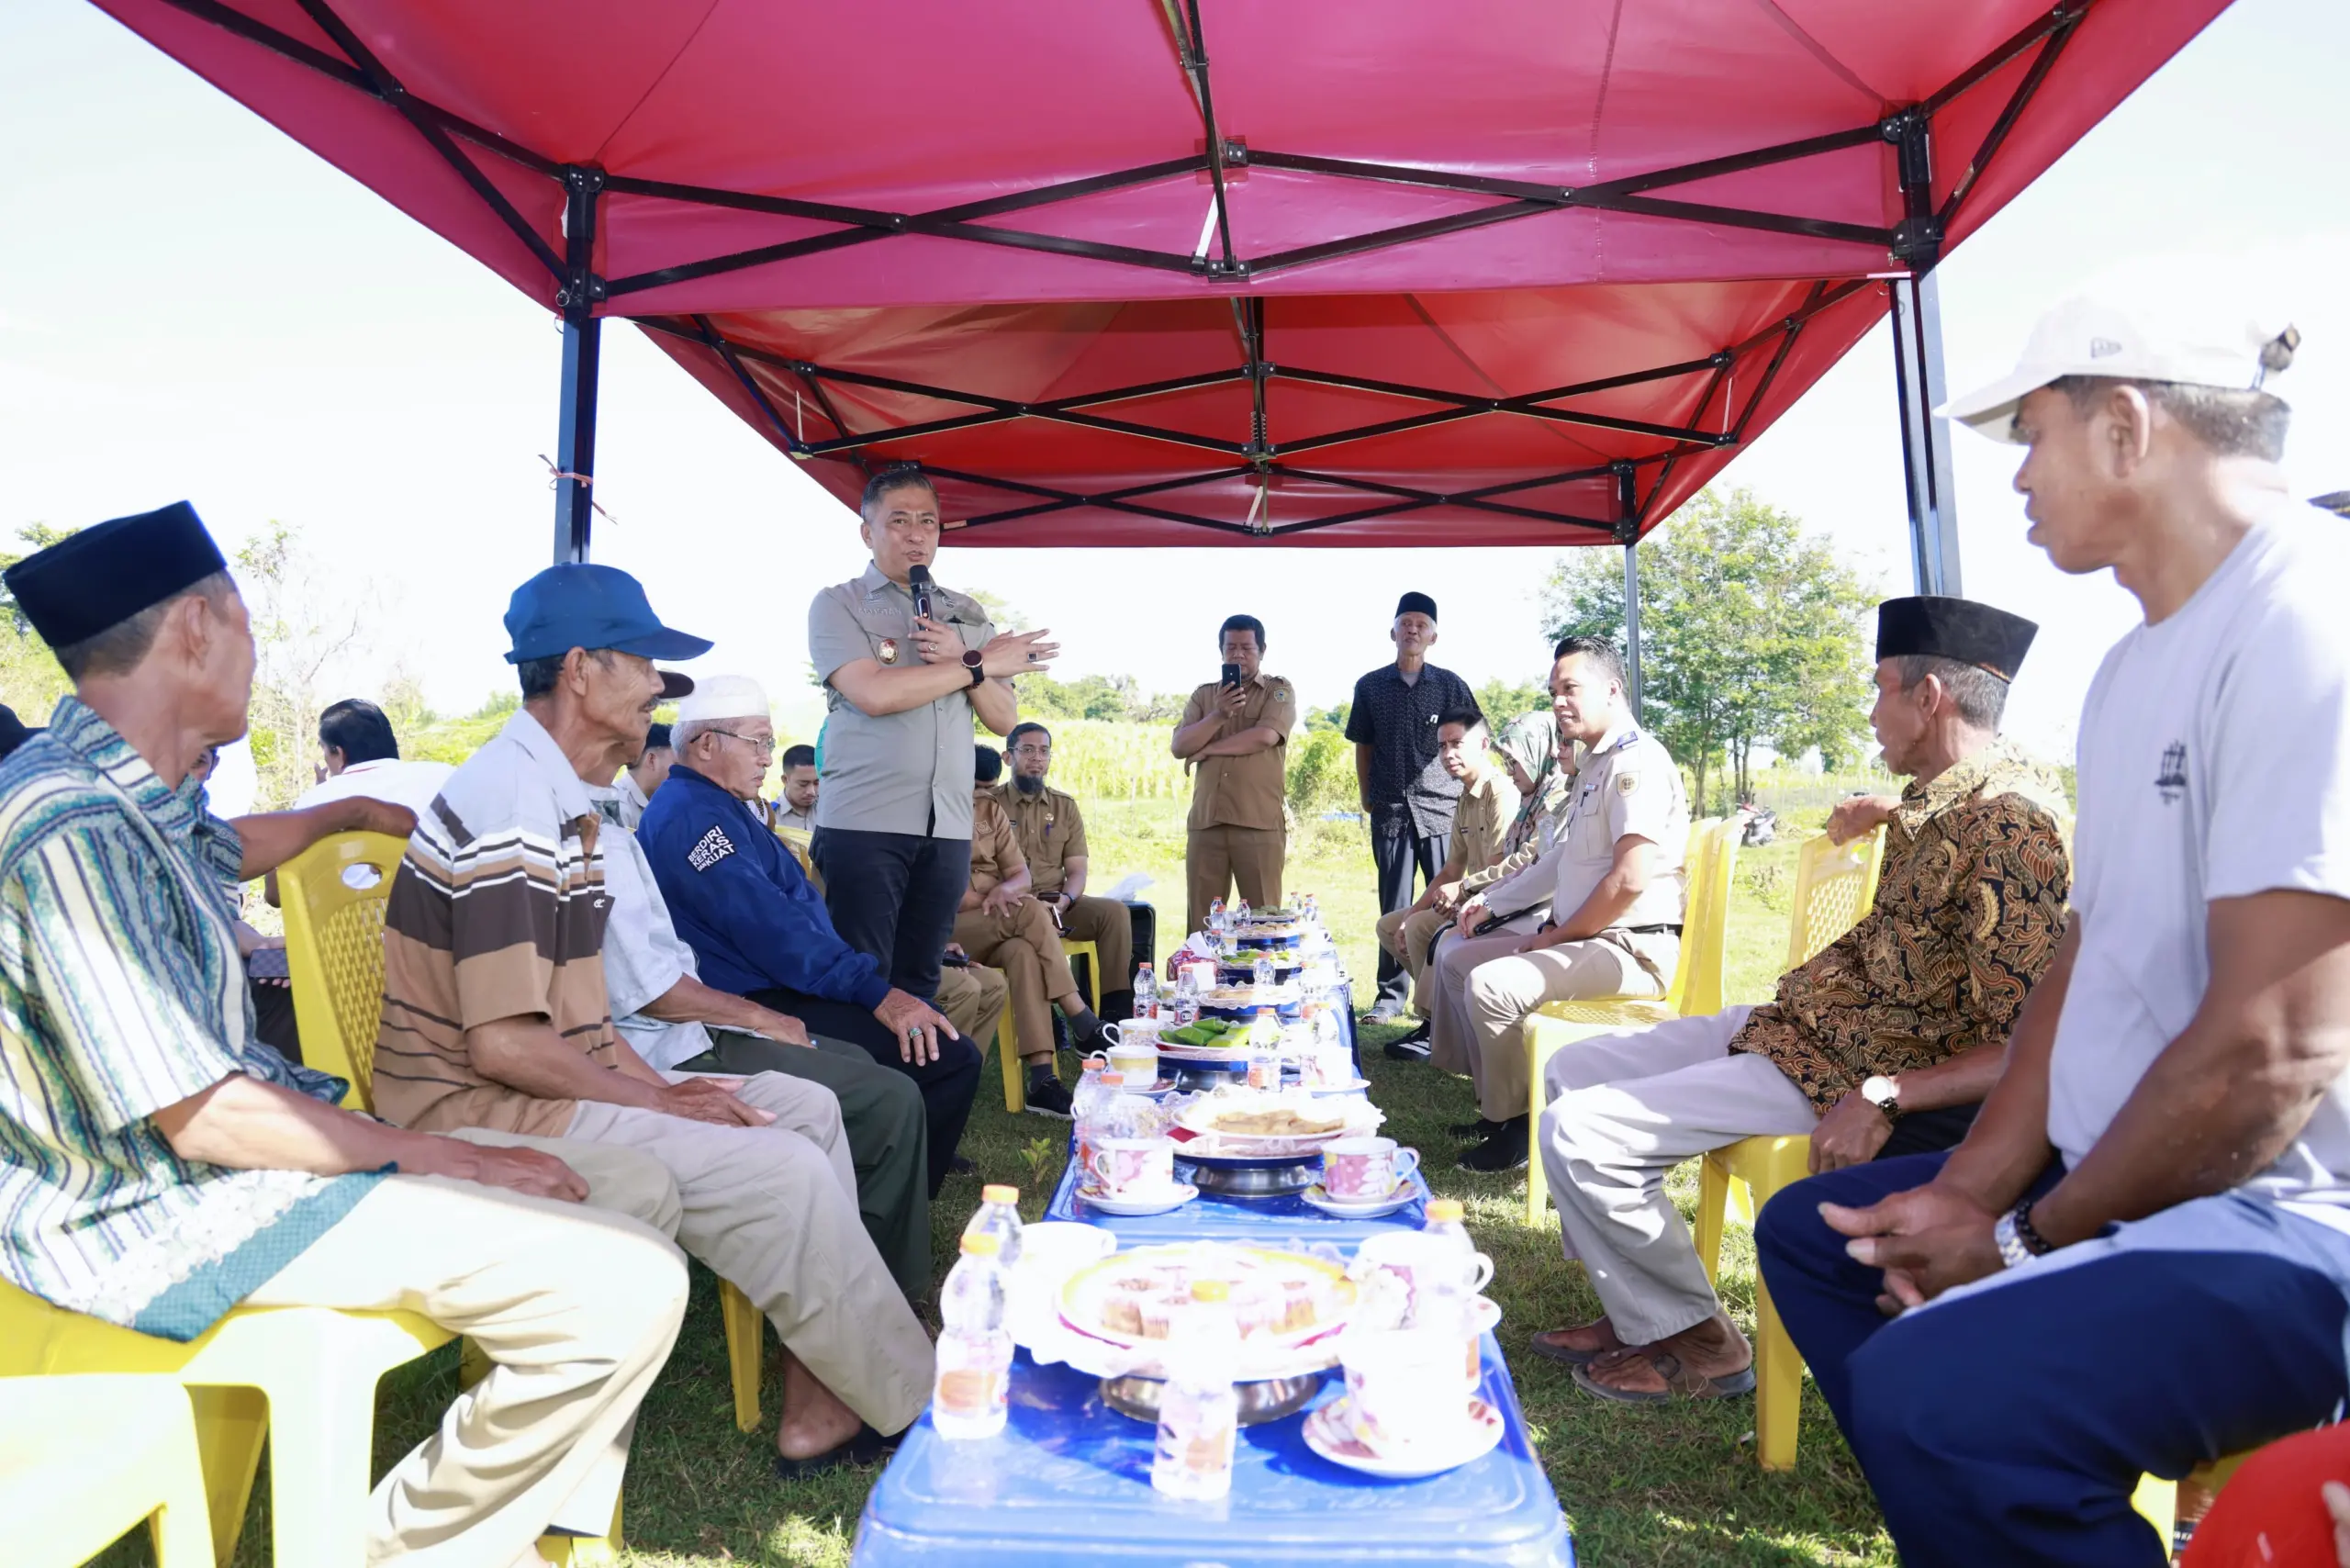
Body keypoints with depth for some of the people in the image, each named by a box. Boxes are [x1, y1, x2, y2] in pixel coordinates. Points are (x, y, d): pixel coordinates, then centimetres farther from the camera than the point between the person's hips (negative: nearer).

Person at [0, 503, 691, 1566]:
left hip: (234, 1141, 10)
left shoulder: (132, 793, 7)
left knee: (634, 1185, 8)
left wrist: (359, 813, 47)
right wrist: (438, 1157, -15)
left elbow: (225, 851, 33)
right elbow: (202, 1118, -25)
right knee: (628, 1288, -26)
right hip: (164, 1220, -10)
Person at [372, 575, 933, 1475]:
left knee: (806, 1107, 4)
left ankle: (821, 1404, 4)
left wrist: (660, 1084, 2)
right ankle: (917, 1407, -1)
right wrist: (658, 1100, -14)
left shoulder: (559, 800, 13)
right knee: (780, 1171, -20)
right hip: (478, 1112, -10)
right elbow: (503, 1042, -25)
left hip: (537, 1087, 10)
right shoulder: (511, 810, -21)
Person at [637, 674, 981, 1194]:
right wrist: (874, 991, -26)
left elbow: (782, 907, 23)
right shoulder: (693, 815, -16)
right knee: (948, 1059, -19)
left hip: (773, 993, 12)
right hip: (760, 1009, -12)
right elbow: (767, 927, -26)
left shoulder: (721, 808, 20)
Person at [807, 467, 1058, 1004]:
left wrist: (961, 657, -7)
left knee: (919, 985, 7)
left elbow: (1004, 719, 11)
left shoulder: (967, 616, 17)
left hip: (948, 828, 4)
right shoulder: (839, 605, 4)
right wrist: (980, 665, -6)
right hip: (864, 822, -4)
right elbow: (873, 694, -14)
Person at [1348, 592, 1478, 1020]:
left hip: (1442, 808, -1)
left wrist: (1470, 794, 2)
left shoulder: (1451, 686, 6)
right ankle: (1391, 995, 11)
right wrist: (1367, 798, 11)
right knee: (1394, 907, 4)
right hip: (1391, 811, 1)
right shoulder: (1370, 686, 8)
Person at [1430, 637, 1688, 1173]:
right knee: (1454, 953, 14)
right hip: (1576, 936, 11)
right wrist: (1492, 903, 20)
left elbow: (1631, 879, -24)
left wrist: (1557, 936, -14)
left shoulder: (1636, 762, -15)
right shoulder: (1595, 763, 17)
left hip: (1631, 949, -11)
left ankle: (1513, 1123, -5)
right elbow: (1562, 861, 25)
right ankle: (1496, 1099, 18)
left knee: (1491, 984, -28)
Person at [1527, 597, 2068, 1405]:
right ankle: (1638, 1309, 18)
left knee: (1577, 1132, -18)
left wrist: (1883, 1098, -33)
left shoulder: (2008, 826, -23)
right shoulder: (1956, 793, 6)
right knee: (1573, 1069, 14)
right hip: (1792, 1021, 11)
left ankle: (1691, 1340, 4)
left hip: (1834, 1074, -10)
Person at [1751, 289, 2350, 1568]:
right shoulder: (2140, 662, 12)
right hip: (2126, 1178, 10)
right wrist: (1972, 1190, 4)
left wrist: (2028, 1241, -12)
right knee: (1813, 1230, 17)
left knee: (1931, 1389, -31)